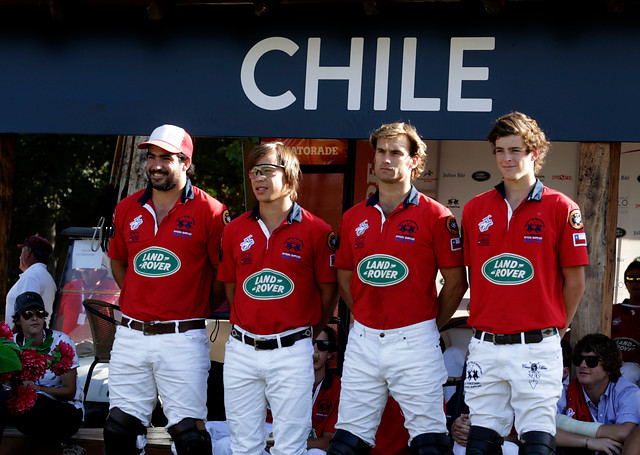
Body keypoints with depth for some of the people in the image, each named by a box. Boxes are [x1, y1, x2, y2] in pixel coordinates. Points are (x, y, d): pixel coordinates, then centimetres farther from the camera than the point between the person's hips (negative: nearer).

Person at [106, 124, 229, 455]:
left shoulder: (209, 212, -5)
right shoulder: (128, 209, 10)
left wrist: (203, 307, 5)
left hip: (183, 338, -4)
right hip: (130, 336, 5)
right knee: (120, 427, 6)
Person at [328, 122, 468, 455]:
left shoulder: (435, 216, -4)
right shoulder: (353, 218, 10)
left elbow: (456, 282, 0)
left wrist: (431, 327, 5)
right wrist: (364, 317, 13)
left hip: (414, 342, -4)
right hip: (362, 341, 4)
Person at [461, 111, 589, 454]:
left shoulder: (561, 209, -2)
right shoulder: (475, 210, 9)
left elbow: (574, 281, 2)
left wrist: (555, 329, 6)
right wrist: (486, 317, 13)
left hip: (537, 348, -3)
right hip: (485, 346, 4)